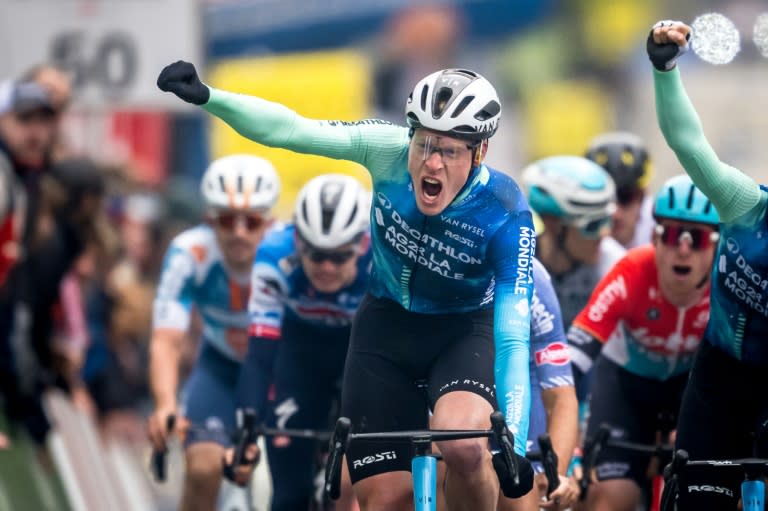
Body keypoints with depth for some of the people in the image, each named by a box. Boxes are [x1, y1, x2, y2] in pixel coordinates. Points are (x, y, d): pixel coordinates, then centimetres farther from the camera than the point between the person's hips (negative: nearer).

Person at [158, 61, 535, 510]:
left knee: (464, 445, -33)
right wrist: (205, 97, -40)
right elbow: (290, 130, -25)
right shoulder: (388, 150, -22)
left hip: (464, 330, -2)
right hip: (387, 322, 2)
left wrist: (516, 443, -38)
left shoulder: (506, 215, -27)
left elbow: (513, 336, -30)